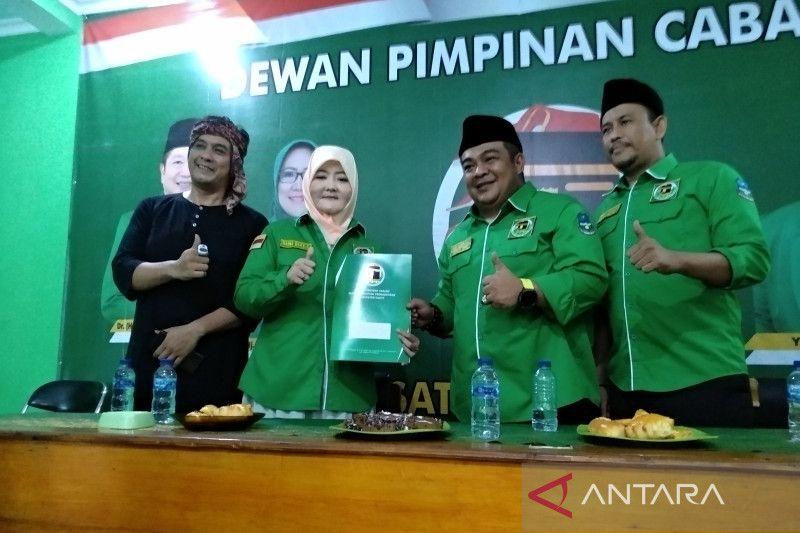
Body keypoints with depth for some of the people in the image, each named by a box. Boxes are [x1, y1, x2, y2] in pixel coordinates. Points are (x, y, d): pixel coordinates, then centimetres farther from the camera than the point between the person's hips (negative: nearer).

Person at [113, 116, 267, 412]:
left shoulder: (252, 225, 3)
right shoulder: (153, 210, 12)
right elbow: (123, 273, 2)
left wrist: (195, 329, -14)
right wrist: (173, 269, -16)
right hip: (147, 362, 2)